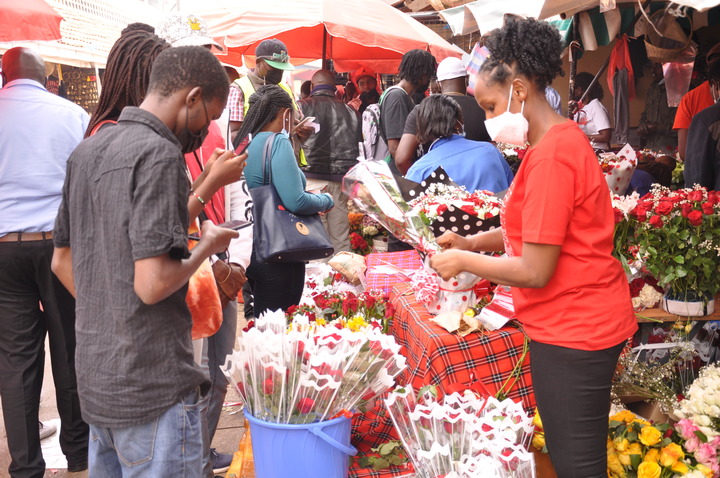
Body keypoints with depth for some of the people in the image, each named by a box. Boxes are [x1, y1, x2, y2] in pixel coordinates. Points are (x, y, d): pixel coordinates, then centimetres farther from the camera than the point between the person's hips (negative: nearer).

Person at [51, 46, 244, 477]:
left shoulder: (87, 151, 9)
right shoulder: (160, 154, -18)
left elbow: (62, 261, 17)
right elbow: (153, 283, -25)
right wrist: (208, 246, -8)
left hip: (95, 383, 9)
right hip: (153, 388, -9)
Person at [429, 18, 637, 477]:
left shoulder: (551, 156, -23)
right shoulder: (564, 138, 10)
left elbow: (534, 271, -22)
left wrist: (463, 261, -9)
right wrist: (473, 242, 7)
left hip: (572, 331, -10)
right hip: (584, 319, 10)